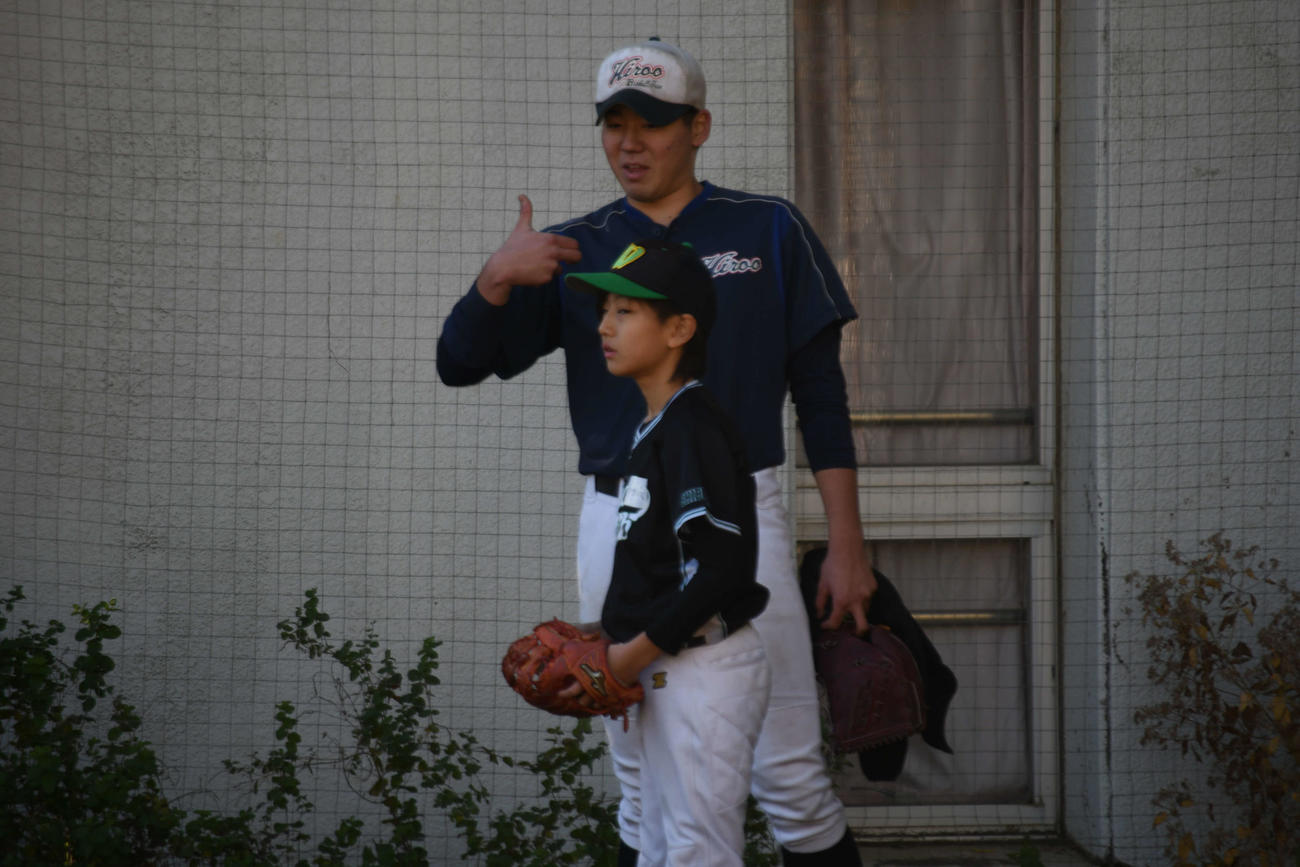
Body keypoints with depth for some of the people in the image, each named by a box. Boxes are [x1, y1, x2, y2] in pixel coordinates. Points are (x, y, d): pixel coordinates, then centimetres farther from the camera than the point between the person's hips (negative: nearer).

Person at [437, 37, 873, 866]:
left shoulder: (769, 230, 6)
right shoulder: (571, 251, 11)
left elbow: (821, 393, 5)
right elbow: (461, 363, 5)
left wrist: (847, 545, -2)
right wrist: (496, 279, -16)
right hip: (620, 523, 2)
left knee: (791, 781, -6)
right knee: (645, 788, 8)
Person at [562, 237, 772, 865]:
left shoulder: (693, 428, -16)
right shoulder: (654, 429, 14)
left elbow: (720, 568, -24)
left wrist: (635, 653, -18)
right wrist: (609, 640, 7)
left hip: (705, 667, -10)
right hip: (664, 670, 10)